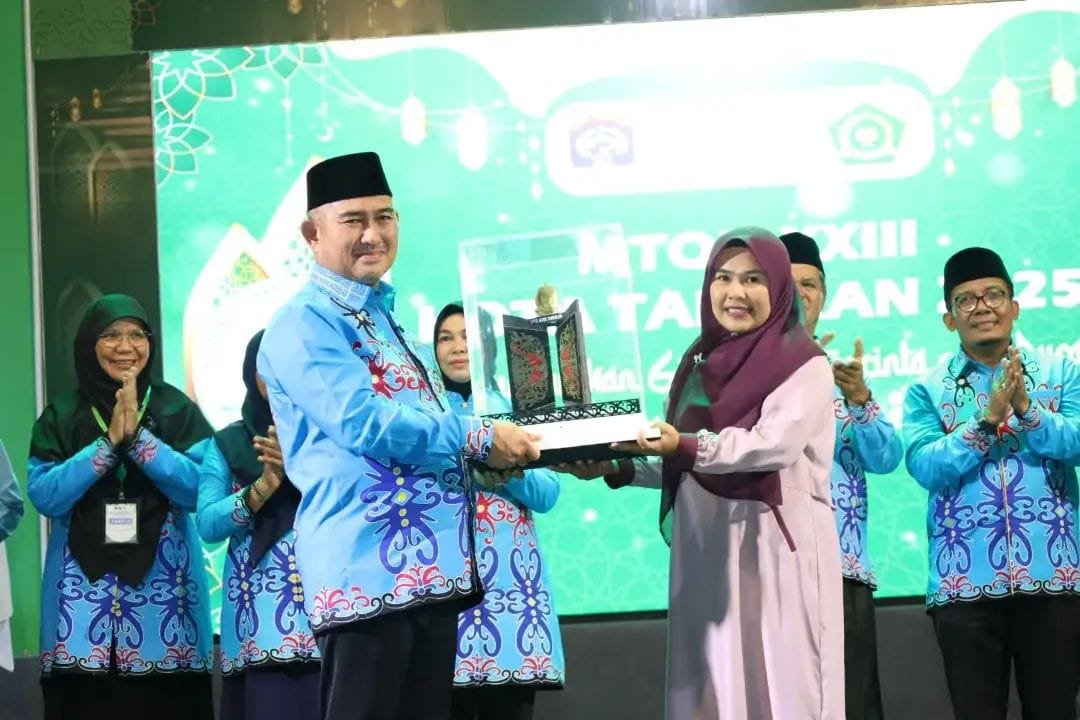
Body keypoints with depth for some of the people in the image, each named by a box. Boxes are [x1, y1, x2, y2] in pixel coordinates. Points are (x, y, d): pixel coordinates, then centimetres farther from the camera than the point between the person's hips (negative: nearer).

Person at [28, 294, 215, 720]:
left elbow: (198, 491, -6)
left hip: (162, 587, 0)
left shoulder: (177, 411, 7)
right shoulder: (60, 417, 9)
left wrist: (138, 436, -12)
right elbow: (44, 495, -4)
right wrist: (109, 442, -10)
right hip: (83, 593, 0)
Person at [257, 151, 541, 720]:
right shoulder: (306, 324, -7)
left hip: (432, 564, 9)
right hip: (367, 567, -9)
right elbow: (365, 422, -19)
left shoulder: (386, 319, 22)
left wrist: (493, 452, 10)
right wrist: (480, 438, -15)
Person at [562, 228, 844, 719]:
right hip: (706, 550, 6)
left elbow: (773, 444, -19)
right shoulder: (700, 364, 15)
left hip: (776, 548, -6)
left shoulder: (803, 363, -3)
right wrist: (615, 469, 4)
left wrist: (685, 447, -31)